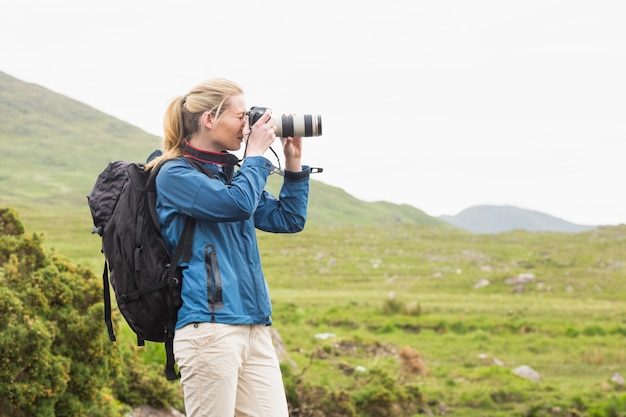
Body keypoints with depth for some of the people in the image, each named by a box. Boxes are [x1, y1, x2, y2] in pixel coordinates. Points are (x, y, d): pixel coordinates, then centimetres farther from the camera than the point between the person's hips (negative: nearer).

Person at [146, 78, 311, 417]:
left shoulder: (229, 173, 20)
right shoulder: (175, 175, -3)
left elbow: (288, 220, 22)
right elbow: (237, 204, -18)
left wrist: (293, 162, 14)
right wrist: (256, 154, -3)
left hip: (254, 328, 8)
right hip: (209, 325, -8)